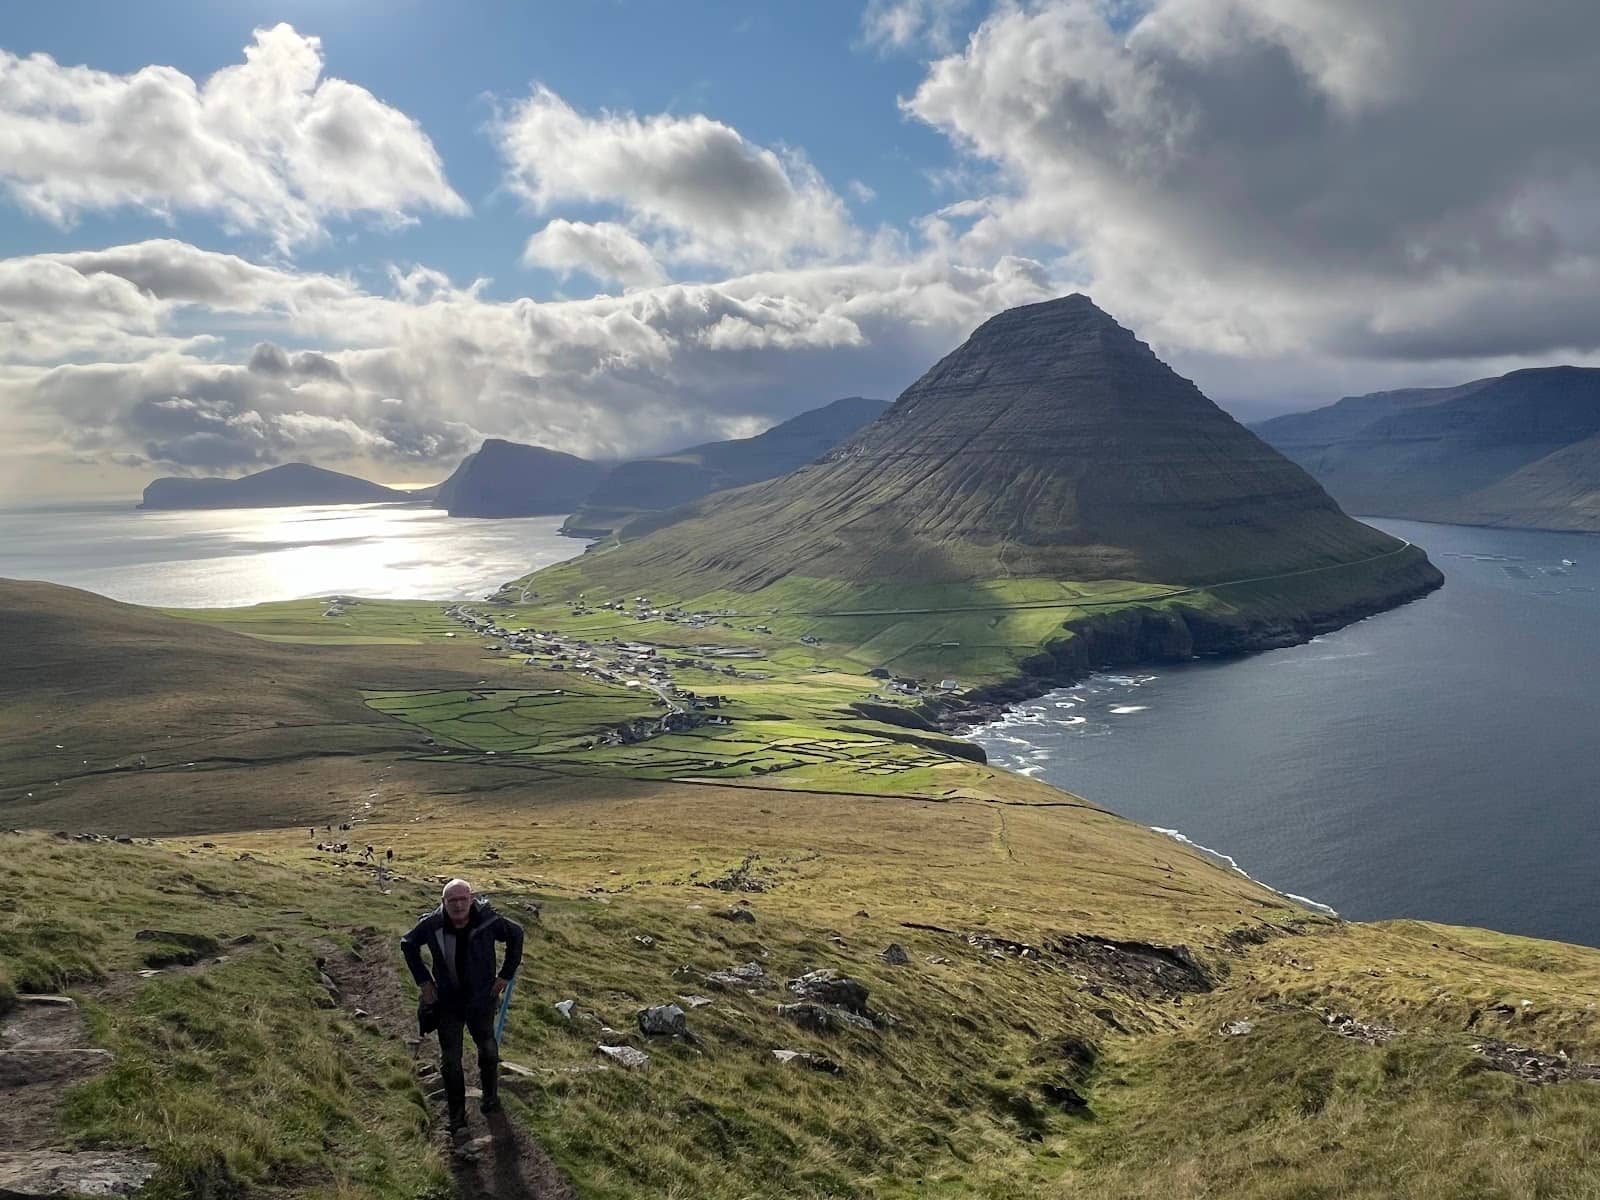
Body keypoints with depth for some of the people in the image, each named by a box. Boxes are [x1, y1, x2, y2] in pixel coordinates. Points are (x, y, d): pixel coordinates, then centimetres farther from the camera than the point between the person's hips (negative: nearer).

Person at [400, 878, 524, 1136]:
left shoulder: (488, 921, -23)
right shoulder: (432, 924, -20)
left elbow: (516, 935, -4)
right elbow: (408, 944, 1)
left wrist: (506, 975, -5)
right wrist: (423, 980, -4)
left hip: (481, 1001, 0)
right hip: (447, 1003, 0)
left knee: (488, 1050, 21)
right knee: (450, 1061, 5)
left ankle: (490, 1095, 47)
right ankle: (457, 1118, 21)